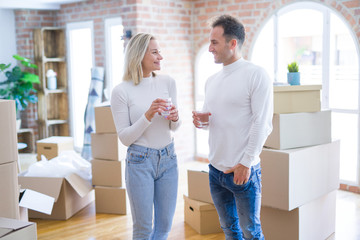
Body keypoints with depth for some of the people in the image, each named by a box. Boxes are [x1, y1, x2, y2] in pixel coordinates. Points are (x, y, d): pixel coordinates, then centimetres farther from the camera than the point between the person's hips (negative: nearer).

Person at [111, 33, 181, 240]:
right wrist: (148, 116, -21)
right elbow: (125, 138, -9)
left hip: (168, 159, 4)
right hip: (140, 161, -4)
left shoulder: (168, 82, 2)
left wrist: (175, 118, -12)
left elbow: (174, 128, 11)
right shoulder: (121, 91, -10)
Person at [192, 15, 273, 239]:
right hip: (215, 169, 6)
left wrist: (245, 163, -16)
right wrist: (200, 121, -3)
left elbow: (262, 124, -14)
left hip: (244, 171, -6)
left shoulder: (256, 75, -10)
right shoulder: (211, 81, 11)